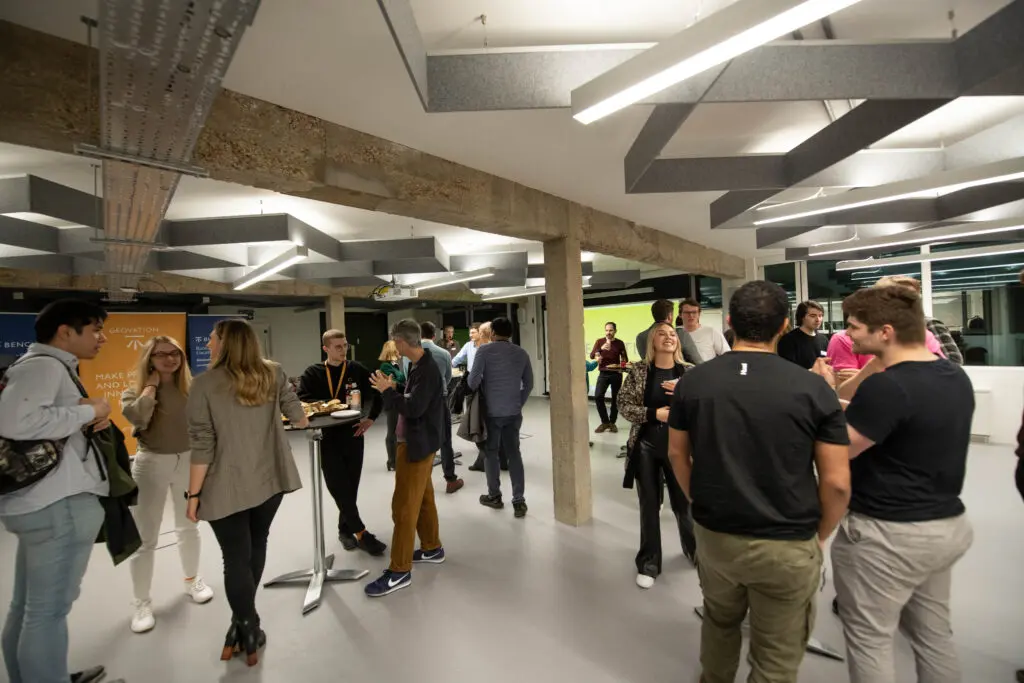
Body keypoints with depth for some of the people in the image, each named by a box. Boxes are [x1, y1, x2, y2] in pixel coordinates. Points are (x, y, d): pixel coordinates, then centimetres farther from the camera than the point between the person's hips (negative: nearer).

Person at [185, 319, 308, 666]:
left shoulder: (205, 384, -11)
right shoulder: (272, 374, -2)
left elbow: (202, 446, -12)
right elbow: (293, 410, 9)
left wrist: (194, 493, -3)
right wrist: (306, 423, 32)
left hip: (227, 488, -4)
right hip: (269, 480, 4)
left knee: (236, 559, 8)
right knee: (256, 547, 21)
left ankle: (248, 633, 19)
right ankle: (245, 622, 37)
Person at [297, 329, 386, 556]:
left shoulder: (357, 370, 1)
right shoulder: (313, 373, -1)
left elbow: (379, 393, 6)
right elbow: (302, 400, -10)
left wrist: (371, 419, -1)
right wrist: (331, 404, -19)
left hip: (353, 436, 2)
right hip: (327, 438, -1)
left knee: (350, 488, 11)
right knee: (339, 488, -4)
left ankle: (345, 530, 30)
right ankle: (360, 532, 8)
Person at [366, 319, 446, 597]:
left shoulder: (427, 370, -22)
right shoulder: (418, 365, 7)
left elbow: (414, 408, -28)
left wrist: (388, 391, -18)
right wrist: (394, 389, 0)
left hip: (417, 444, -10)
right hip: (415, 440, 10)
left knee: (404, 506, -2)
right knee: (423, 499, 20)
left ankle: (399, 571, 9)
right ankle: (432, 548, 36)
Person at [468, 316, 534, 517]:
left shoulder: (485, 351, -8)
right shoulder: (522, 354, 4)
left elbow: (473, 380, -12)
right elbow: (529, 384, 8)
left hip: (491, 411, -3)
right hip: (514, 412, 3)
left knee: (491, 453, 12)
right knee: (514, 453, 8)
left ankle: (494, 496, 22)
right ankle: (519, 501, 8)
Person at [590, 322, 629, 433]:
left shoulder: (620, 343, 2)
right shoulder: (599, 341, 1)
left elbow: (625, 359, 6)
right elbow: (592, 356, -10)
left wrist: (622, 364, -17)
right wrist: (601, 349, -26)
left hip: (616, 374, 0)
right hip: (603, 374, 0)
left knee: (615, 399, 4)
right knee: (598, 396, -12)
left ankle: (612, 422, 18)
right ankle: (605, 422, 2)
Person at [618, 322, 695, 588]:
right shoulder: (639, 371, -4)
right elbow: (623, 403, -5)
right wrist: (653, 414, -17)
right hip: (646, 447, 0)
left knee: (684, 503, 14)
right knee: (649, 506, 10)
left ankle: (695, 551, 43)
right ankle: (648, 564, 27)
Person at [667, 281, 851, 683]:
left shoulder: (692, 382, -8)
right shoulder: (813, 388, -14)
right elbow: (836, 483, -9)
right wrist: (819, 536, 8)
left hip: (713, 535, 3)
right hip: (787, 546, -2)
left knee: (719, 623, 29)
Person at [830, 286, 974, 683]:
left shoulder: (885, 386, -25)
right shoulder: (956, 377, 4)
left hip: (886, 534, -9)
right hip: (947, 525, 9)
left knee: (871, 639, 9)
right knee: (934, 634, 24)